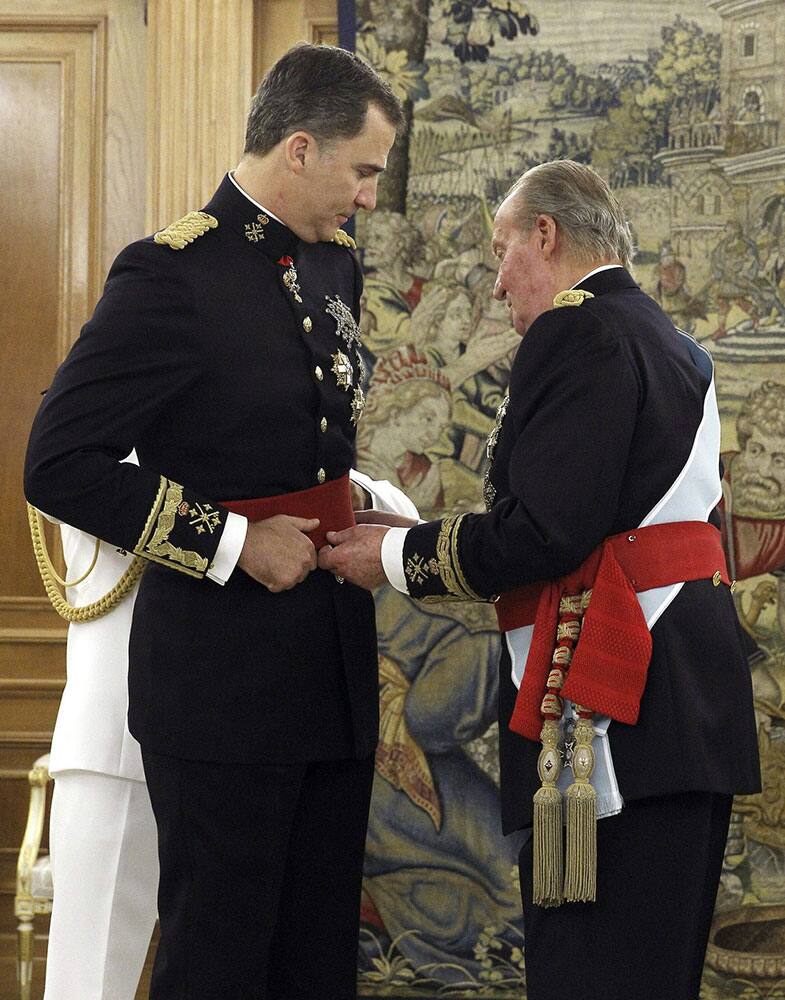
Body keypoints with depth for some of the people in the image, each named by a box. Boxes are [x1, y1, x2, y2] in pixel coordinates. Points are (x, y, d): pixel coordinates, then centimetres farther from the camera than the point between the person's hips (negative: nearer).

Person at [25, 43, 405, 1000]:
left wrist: (352, 514, 6)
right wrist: (230, 544, -18)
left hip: (335, 667, 8)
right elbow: (58, 465, -17)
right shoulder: (172, 272, -14)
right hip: (223, 676, -7)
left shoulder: (333, 263, 10)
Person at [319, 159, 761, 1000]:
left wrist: (398, 557, -4)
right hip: (688, 705, 10)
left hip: (616, 711, -10)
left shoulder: (577, 333, -9)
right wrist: (416, 536, 20)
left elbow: (543, 533, -18)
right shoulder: (667, 342, 21)